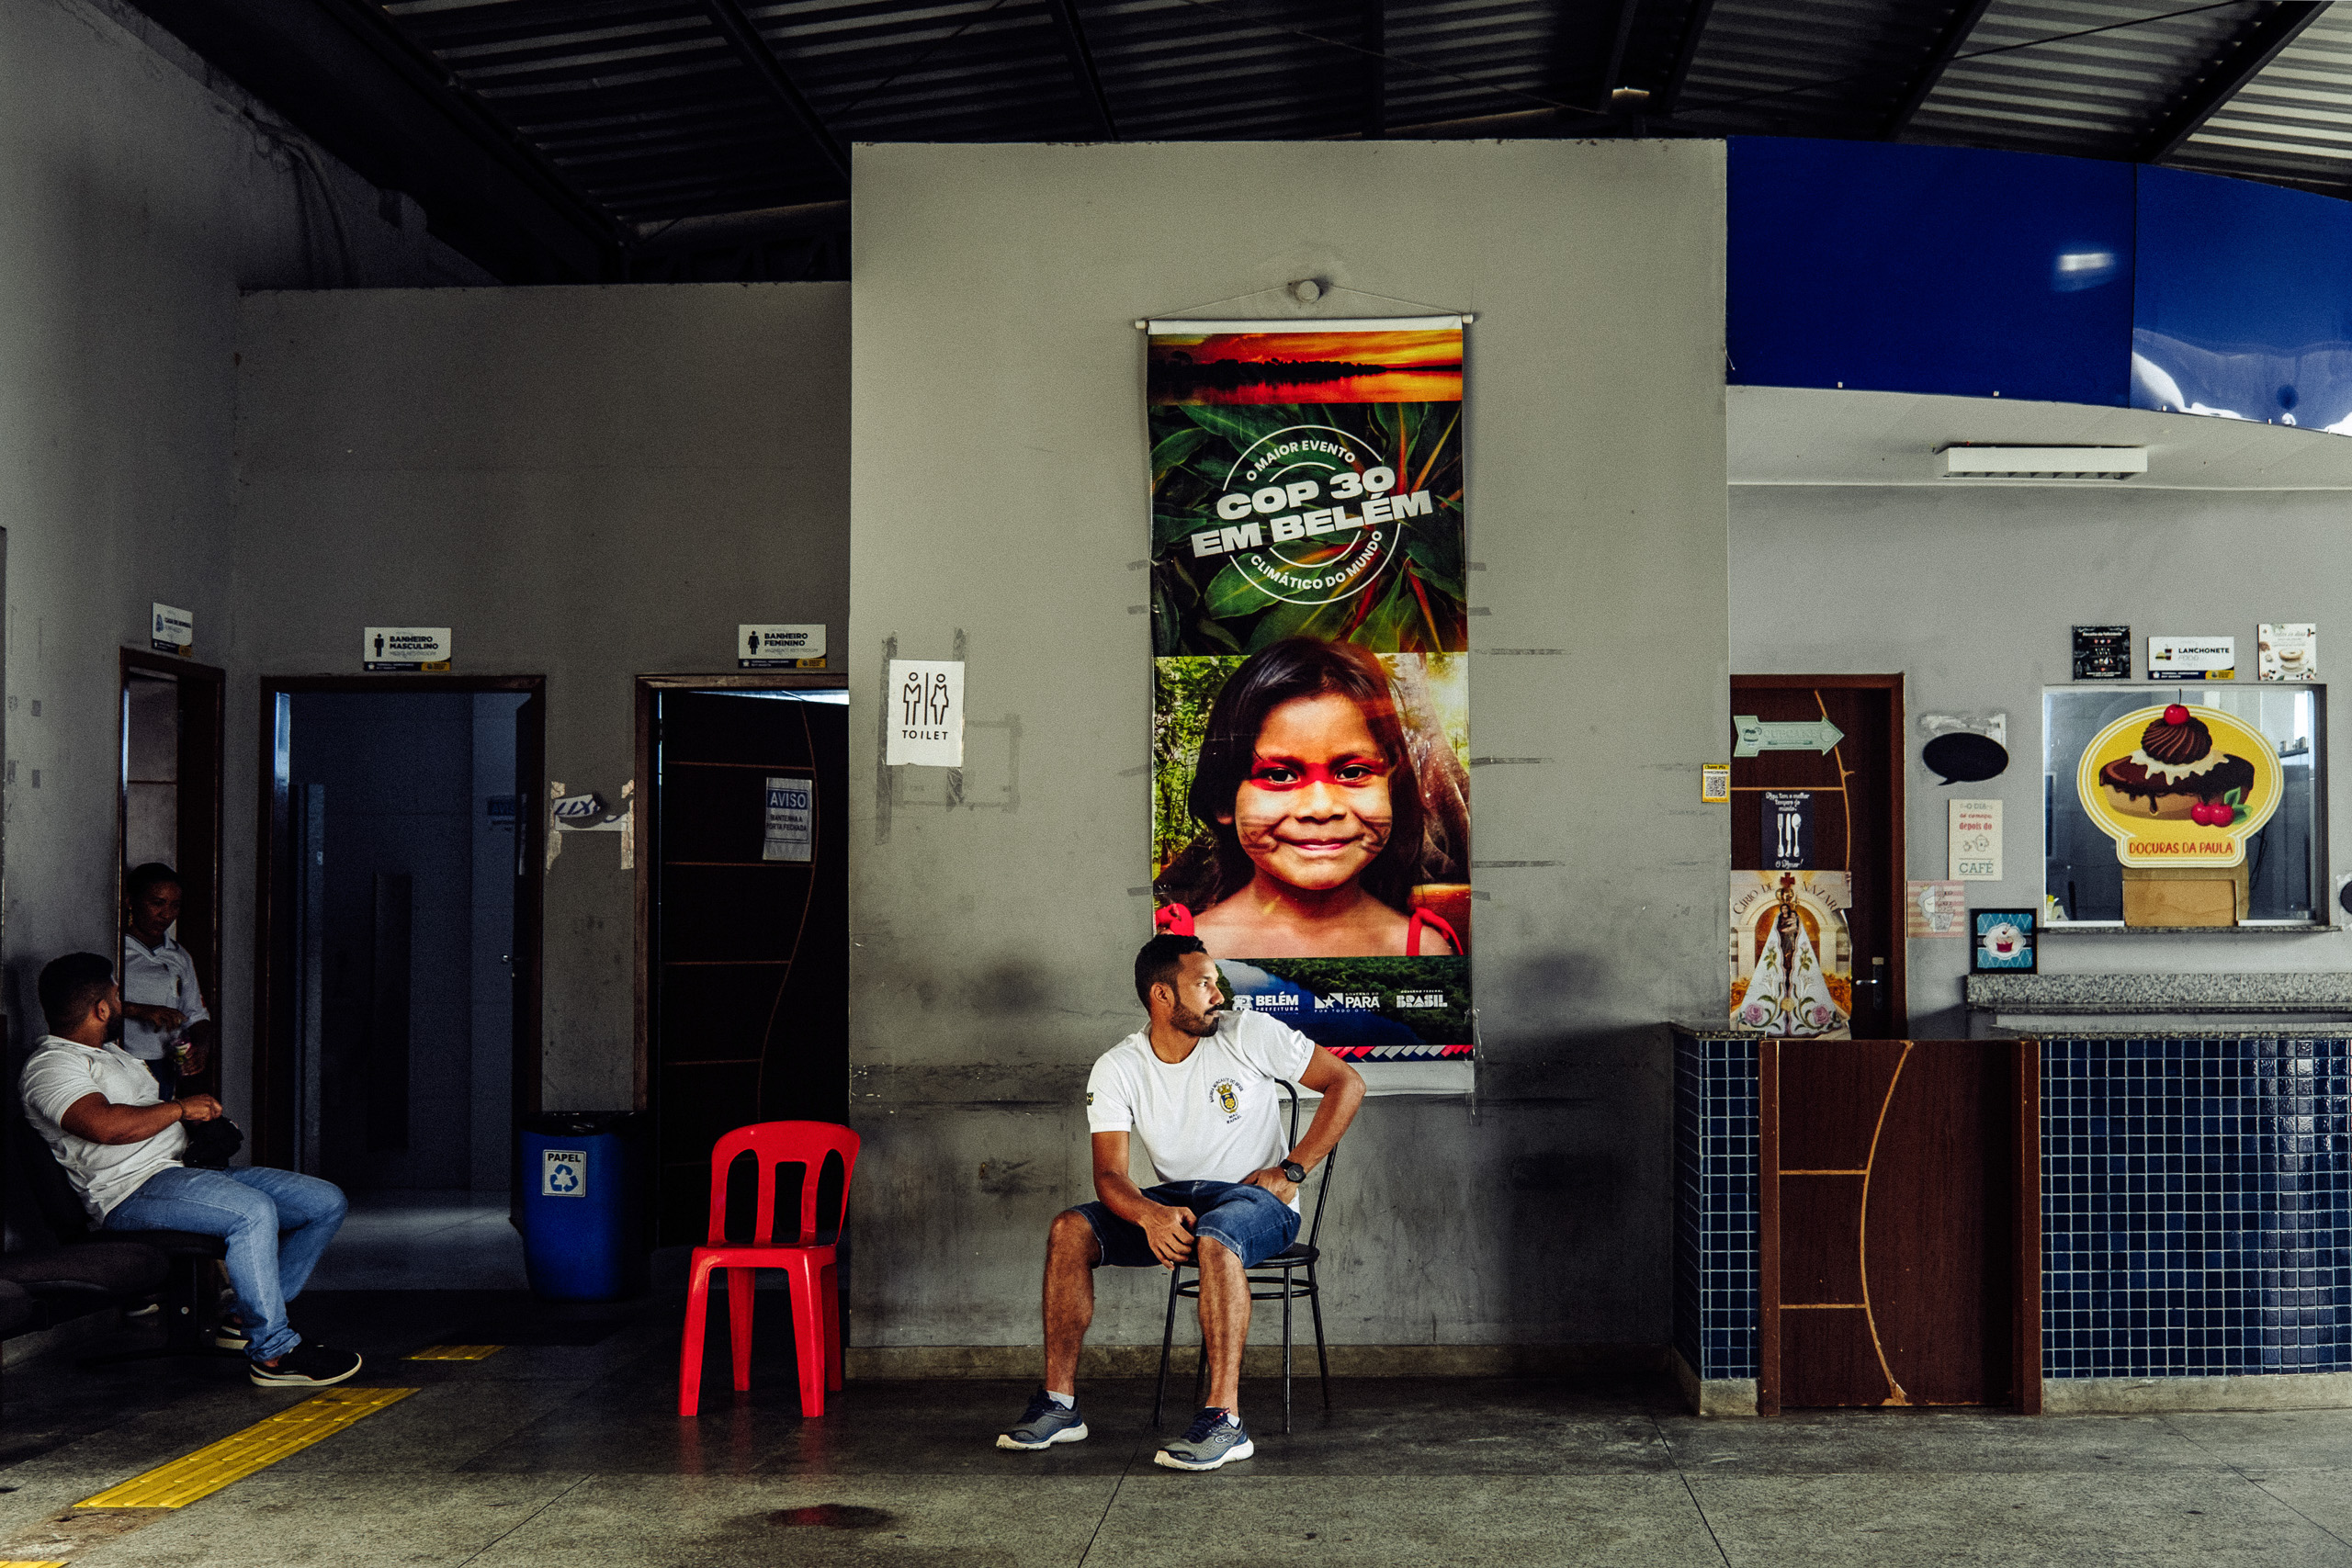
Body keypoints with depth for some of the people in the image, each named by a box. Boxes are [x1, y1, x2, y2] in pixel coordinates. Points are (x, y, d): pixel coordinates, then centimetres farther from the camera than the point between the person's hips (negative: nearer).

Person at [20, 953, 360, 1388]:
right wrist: (181, 1108, -14)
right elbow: (105, 1125, -24)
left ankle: (247, 1318, 4)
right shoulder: (50, 1065, -6)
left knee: (326, 1203, 0)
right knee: (254, 1212, -36)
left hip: (189, 1171, 10)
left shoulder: (111, 1052, 26)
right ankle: (272, 1352, -28)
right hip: (134, 1191, -10)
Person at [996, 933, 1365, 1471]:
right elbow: (1109, 1174, -11)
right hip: (1172, 1200, 4)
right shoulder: (1117, 1069, -3)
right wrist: (1152, 1216, -33)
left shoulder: (1249, 1034, -8)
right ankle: (1059, 1402, -12)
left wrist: (1291, 1170, -11)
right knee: (1069, 1229, -19)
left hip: (1256, 1199, -3)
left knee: (1216, 1239, -39)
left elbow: (1346, 1084, -4)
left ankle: (1224, 1419, -39)